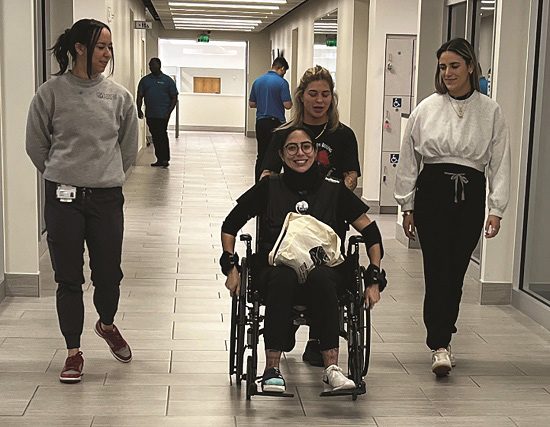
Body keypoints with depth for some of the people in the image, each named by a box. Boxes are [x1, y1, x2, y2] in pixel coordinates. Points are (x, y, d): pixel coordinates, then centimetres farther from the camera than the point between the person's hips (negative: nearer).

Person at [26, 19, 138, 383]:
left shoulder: (119, 96, 1)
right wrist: (62, 175, 9)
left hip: (107, 198, 2)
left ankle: (107, 324, 40)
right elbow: (36, 145, 5)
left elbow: (129, 148, 13)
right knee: (69, 278, 5)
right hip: (64, 198, -1)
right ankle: (74, 352, 20)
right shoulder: (51, 93, -5)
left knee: (109, 273, 8)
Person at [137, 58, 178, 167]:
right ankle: (160, 159, 14)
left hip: (162, 115, -4)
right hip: (150, 115, 4)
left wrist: (169, 112, -9)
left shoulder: (168, 80, 3)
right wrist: (139, 110, -5)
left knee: (162, 135, -10)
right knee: (155, 137, 8)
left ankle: (165, 159, -5)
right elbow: (139, 96, 10)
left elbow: (174, 98, 2)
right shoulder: (145, 80, 12)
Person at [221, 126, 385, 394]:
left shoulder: (334, 190, 10)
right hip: (275, 268, 0)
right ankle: (272, 369, -38)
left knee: (320, 277, -37)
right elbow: (229, 226, 17)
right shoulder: (269, 188, 11)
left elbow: (371, 233, 14)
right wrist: (231, 266, 4)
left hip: (326, 269, 0)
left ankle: (331, 368, -41)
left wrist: (374, 279, 5)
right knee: (284, 277, -37)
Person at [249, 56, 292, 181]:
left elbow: (251, 104, 11)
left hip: (260, 123, 6)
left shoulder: (257, 81, 7)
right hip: (276, 123, -5)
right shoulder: (282, 82, -11)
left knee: (261, 156, 11)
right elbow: (287, 105, -14)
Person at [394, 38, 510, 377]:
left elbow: (500, 162, 3)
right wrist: (407, 206, 6)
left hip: (470, 196, 1)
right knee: (438, 270, -9)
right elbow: (409, 159, 8)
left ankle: (442, 338, 23)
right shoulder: (426, 109, 4)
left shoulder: (490, 112, 4)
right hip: (432, 193, -1)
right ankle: (440, 346, -7)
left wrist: (496, 209, -4)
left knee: (456, 272, 7)